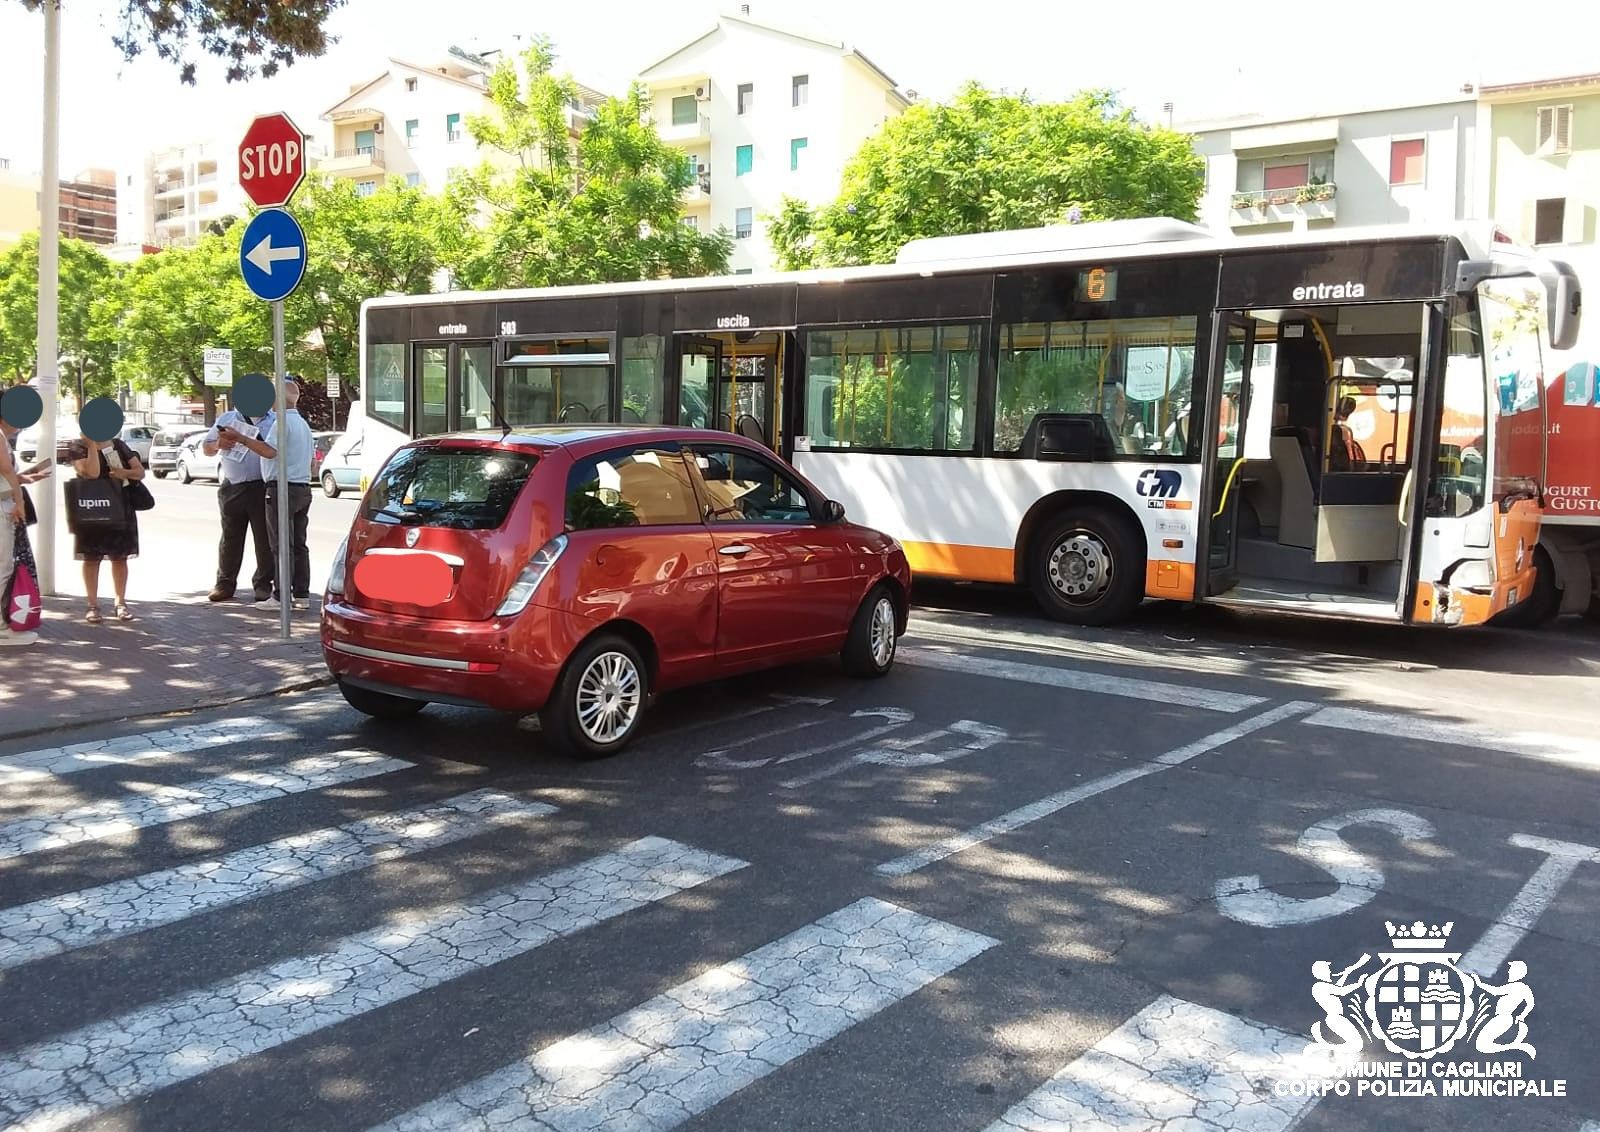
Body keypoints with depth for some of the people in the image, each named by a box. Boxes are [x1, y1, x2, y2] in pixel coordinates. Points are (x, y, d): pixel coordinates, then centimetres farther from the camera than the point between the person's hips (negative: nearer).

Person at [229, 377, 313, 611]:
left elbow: (270, 451, -22)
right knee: (299, 545, 10)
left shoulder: (282, 421, -11)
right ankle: (302, 595, 11)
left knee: (281, 546, -7)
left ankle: (281, 596, -7)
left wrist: (240, 438, -20)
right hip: (303, 488, 9)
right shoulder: (303, 423, 17)